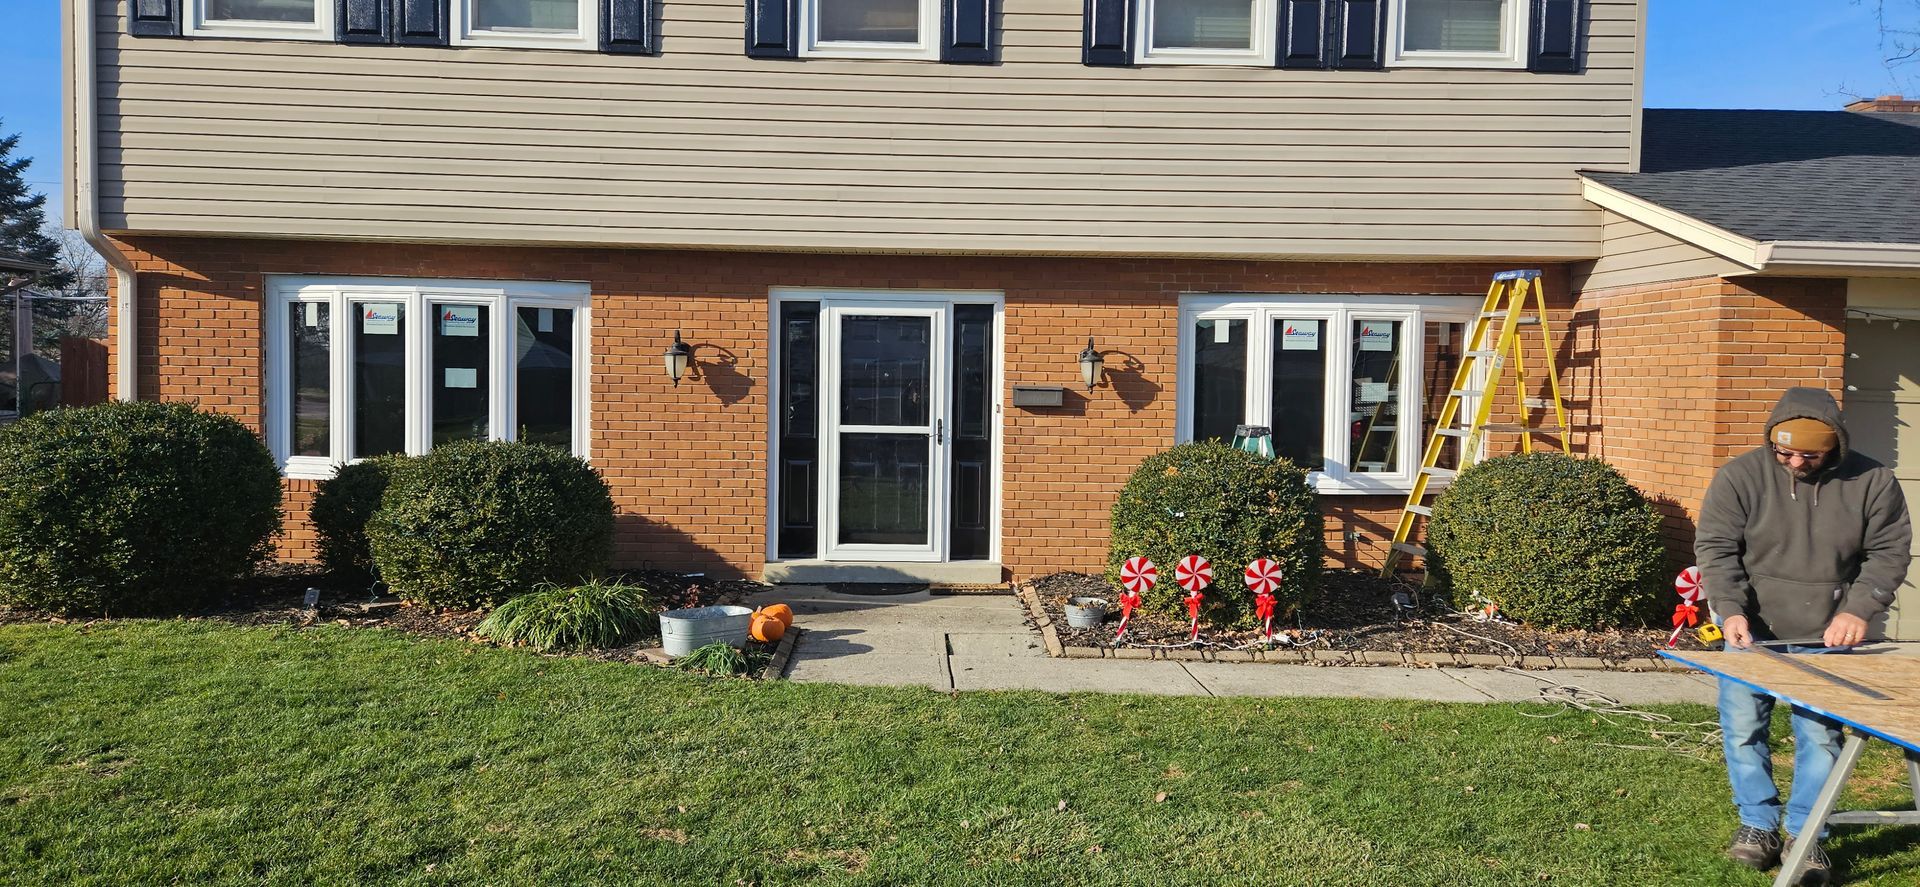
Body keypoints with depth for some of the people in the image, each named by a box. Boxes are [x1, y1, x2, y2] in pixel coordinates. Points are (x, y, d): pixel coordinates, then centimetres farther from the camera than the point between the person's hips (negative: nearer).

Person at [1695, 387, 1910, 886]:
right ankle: (1757, 824, 18)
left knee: (1820, 736, 2)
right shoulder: (1740, 476, -7)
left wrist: (1859, 609, -11)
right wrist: (1730, 609, -19)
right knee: (1743, 728, 1)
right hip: (1752, 633, 0)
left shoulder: (1871, 483, -3)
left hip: (1826, 639, 1)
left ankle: (1805, 835, 17)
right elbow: (1714, 547, -7)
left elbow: (1888, 554, 2)